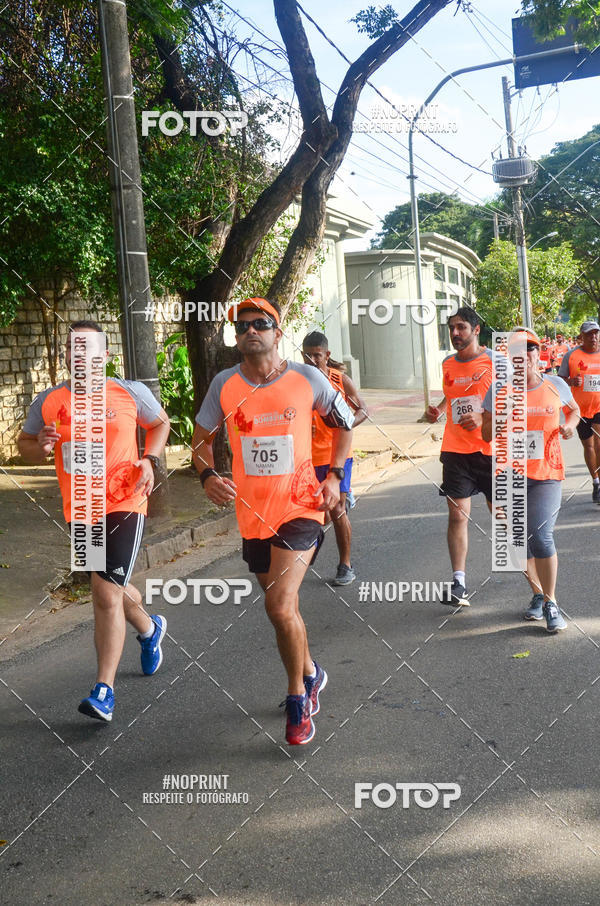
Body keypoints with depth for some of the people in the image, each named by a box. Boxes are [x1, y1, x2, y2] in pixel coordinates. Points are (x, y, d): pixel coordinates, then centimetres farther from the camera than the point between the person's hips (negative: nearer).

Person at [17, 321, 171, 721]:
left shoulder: (131, 392, -4)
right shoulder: (48, 401, 1)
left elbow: (161, 422, 14)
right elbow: (24, 445, 12)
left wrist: (149, 460, -4)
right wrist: (41, 446, -13)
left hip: (123, 504, -4)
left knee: (106, 594, -13)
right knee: (113, 587, 21)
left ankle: (105, 691, -5)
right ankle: (150, 628, 53)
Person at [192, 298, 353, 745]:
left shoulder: (307, 379, -5)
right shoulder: (225, 384, -1)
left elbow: (345, 423, 10)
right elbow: (202, 437, 11)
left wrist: (334, 475, -1)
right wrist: (208, 475, -8)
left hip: (301, 506, -3)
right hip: (253, 512, 4)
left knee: (281, 606, -16)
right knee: (281, 605, 17)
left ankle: (298, 700, 6)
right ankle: (311, 673, 44)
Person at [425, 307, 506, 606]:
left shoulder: (496, 360, -4)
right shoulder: (447, 364, 10)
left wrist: (483, 417, -18)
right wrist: (436, 410, 6)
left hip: (491, 449, -3)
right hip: (455, 450, 3)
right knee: (457, 515, -4)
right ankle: (458, 583, -2)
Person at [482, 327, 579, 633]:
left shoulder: (556, 385, 2)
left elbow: (573, 409, 22)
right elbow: (486, 434, 2)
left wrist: (570, 425, 0)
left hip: (546, 473, -1)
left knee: (541, 536, -15)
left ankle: (551, 602, 4)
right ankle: (538, 594, 31)